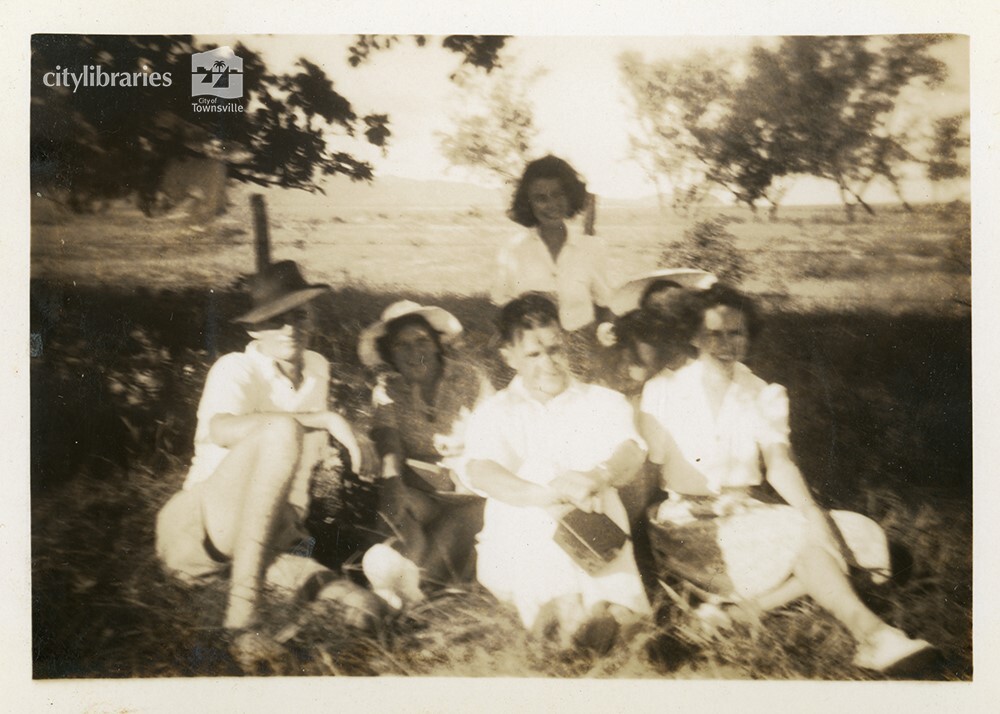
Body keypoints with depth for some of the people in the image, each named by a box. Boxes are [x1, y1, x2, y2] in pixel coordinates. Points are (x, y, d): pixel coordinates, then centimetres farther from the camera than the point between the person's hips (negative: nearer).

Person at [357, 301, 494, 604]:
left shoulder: (471, 380, 2)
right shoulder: (389, 389, 5)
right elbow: (386, 435, -14)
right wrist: (391, 478, -35)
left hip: (471, 491, -1)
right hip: (420, 492, 1)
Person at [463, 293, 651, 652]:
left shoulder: (604, 401, 16)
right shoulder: (495, 413, 13)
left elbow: (632, 450, -5)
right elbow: (481, 473, -8)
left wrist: (600, 475, -30)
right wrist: (549, 495, -27)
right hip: (519, 549, -1)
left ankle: (604, 606, -44)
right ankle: (569, 608, -41)